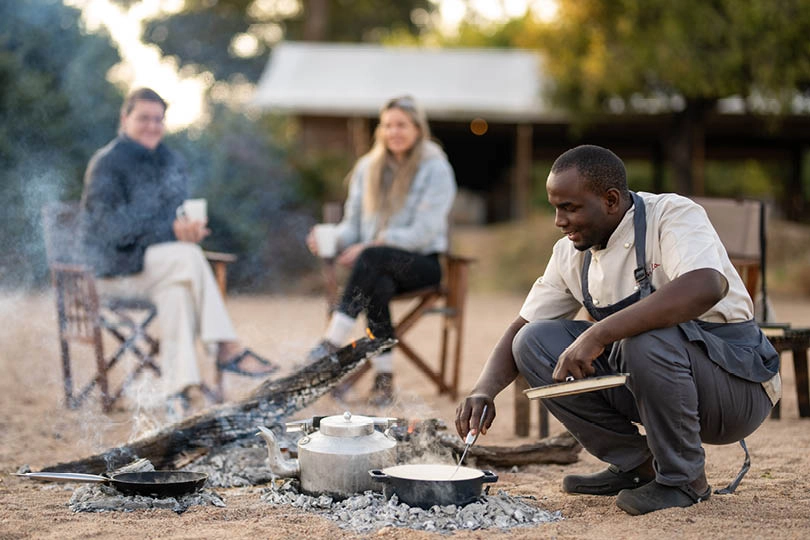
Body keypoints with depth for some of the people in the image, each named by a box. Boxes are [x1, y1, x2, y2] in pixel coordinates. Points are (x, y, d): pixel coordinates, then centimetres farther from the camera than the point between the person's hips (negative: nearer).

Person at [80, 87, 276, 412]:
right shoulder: (107, 163, -7)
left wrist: (188, 228, -11)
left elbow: (179, 213, 15)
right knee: (189, 257, -31)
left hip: (156, 258, 5)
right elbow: (110, 224, -17)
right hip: (115, 266, -5)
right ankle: (228, 349, -30)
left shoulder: (170, 163, 14)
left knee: (177, 289, -32)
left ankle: (177, 386, -36)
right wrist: (171, 229, -24)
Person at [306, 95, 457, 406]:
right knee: (377, 287, -35)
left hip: (422, 262, -3)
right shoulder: (368, 168, 13)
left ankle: (333, 342, -39)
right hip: (378, 266, 3)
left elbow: (424, 231, -13)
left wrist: (371, 246, -23)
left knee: (373, 258, -36)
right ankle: (384, 379, -31)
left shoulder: (436, 169, -3)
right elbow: (353, 225, 12)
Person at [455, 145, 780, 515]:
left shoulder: (673, 214, -18)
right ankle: (635, 465, 2)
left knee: (646, 338, -36)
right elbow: (520, 328, 8)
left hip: (737, 384, -6)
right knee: (535, 342, -7)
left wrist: (597, 335, -41)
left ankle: (684, 479, -12)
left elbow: (707, 287, -39)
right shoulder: (570, 253, 3)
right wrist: (484, 391, -13)